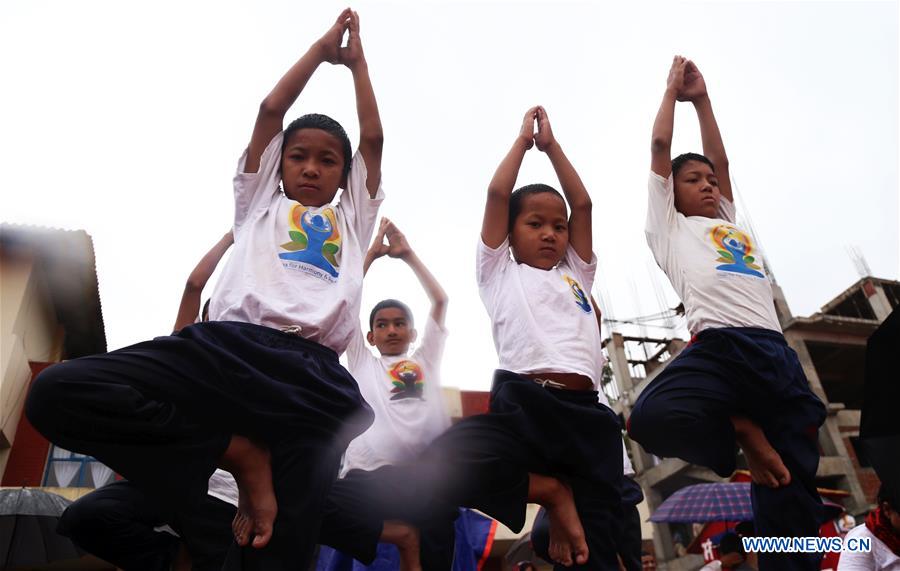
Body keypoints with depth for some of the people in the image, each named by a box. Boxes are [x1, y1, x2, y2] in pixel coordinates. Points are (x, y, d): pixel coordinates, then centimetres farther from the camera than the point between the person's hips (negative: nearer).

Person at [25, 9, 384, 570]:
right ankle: (242, 455, -13)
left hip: (312, 377, 0)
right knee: (57, 391, -21)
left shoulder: (352, 219, 31)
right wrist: (322, 48, 38)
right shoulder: (260, 204, 29)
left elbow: (373, 138, 30)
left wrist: (357, 60, 42)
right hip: (224, 348, 1)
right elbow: (270, 109, 28)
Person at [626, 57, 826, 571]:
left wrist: (703, 98, 42)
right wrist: (674, 89, 33)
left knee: (792, 490, -4)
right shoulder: (670, 226, 21)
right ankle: (741, 430, -4)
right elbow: (660, 147, 20)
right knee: (653, 417, -33)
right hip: (719, 346, -4)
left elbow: (721, 159, 35)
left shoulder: (729, 223, 34)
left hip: (777, 352, 5)